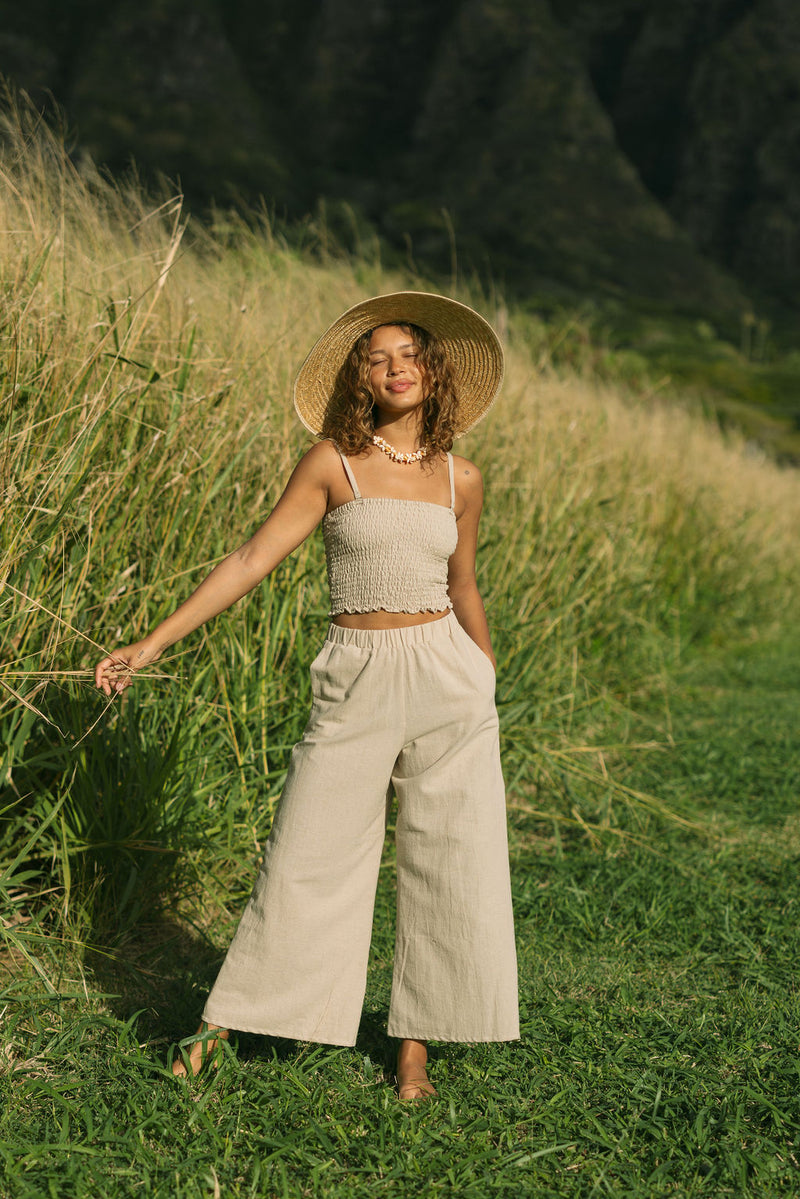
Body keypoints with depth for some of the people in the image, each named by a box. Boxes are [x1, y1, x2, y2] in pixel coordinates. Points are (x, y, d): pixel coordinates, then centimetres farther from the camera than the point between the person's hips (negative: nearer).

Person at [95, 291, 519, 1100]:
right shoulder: (331, 464, -1)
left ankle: (414, 1040, 18)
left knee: (450, 861, 3)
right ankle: (223, 1024, 16)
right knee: (309, 855, 0)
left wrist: (492, 694, 24)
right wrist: (153, 644, -10)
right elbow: (251, 560, -5)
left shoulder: (460, 480, 7)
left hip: (447, 676, 3)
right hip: (356, 682, -2)